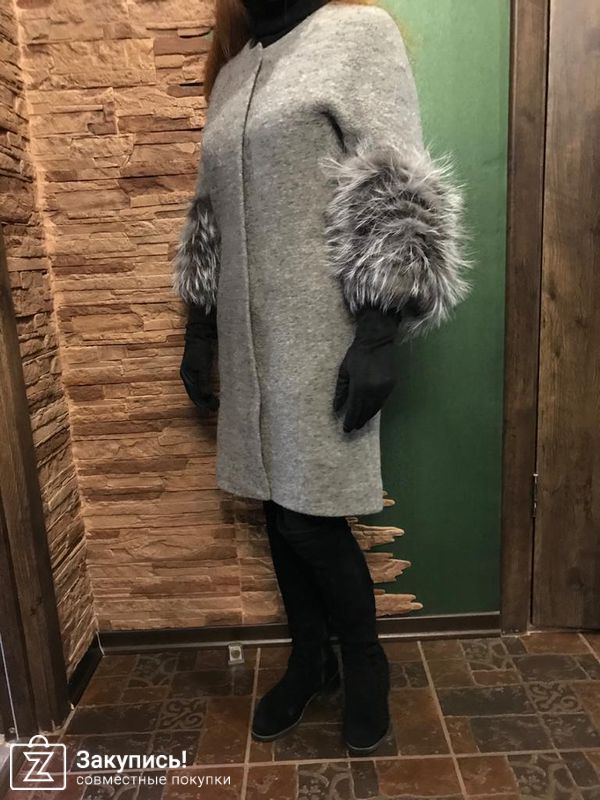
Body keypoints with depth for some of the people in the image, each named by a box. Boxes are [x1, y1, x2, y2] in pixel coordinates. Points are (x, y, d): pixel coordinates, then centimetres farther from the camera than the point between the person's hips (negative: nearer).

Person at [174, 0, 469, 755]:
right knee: (277, 505, 11)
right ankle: (310, 659, 34)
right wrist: (199, 331, 14)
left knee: (309, 515, -1)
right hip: (252, 339, 6)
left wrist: (377, 338, -18)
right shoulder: (233, 70, 19)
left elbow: (395, 203, -11)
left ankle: (365, 661, 27)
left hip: (323, 337, -6)